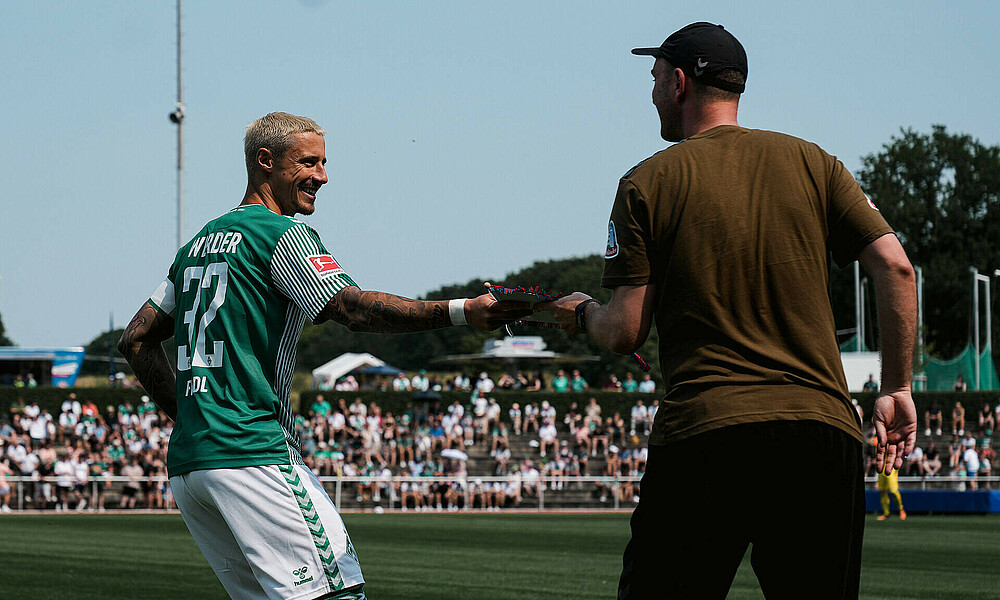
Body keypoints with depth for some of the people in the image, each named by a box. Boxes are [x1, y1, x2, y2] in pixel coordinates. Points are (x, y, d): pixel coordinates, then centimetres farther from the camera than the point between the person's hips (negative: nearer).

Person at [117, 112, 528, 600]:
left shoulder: (199, 243, 21)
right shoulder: (282, 234, -4)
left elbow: (136, 341, 22)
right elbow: (353, 309, -17)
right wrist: (463, 312, -21)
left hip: (184, 466, 9)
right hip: (250, 455, -9)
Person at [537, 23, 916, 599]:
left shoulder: (648, 182, 4)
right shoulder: (812, 162, 11)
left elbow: (625, 333, 0)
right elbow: (895, 265, 2)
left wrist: (581, 312, 23)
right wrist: (897, 388, 8)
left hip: (700, 432, -2)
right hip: (824, 427, 3)